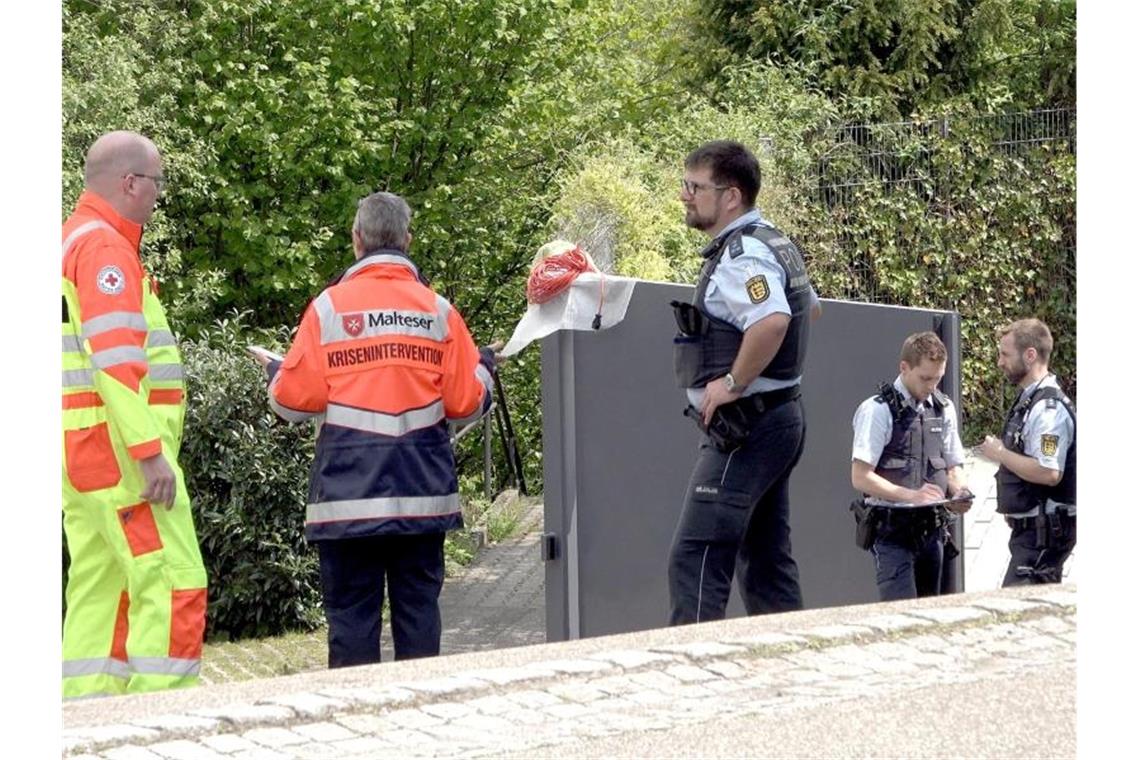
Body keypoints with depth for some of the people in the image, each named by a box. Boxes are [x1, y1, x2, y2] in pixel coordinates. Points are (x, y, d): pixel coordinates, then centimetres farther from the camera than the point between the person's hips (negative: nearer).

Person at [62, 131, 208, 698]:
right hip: (118, 443, -10)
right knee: (174, 585, -11)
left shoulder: (76, 240, 21)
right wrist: (149, 451, -23)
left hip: (85, 451, 10)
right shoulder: (105, 246, -11)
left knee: (100, 587, 10)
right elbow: (116, 358, -20)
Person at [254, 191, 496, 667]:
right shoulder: (438, 310, 2)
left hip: (348, 495, -2)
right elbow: (466, 402, 3)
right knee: (418, 607, 8)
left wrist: (274, 372, 18)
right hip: (423, 493, 2)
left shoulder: (330, 306, -4)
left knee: (351, 610, 3)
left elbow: (296, 400, -4)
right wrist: (484, 368, 24)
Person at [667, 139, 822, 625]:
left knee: (696, 557, -13)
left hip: (744, 426, -11)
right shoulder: (773, 244, 16)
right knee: (765, 559, 14)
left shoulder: (742, 254, -17)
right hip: (780, 418, 11)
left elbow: (773, 321, -35)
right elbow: (809, 308, 33)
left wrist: (733, 381, -25)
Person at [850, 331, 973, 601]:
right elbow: (860, 477, -13)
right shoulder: (878, 410, -9)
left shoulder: (944, 409, 11)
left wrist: (961, 492, -3)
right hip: (893, 529, -6)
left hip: (931, 528, 6)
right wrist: (910, 495, -24)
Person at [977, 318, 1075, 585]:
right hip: (1031, 528, 10)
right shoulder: (1028, 401, 14)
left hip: (1044, 530, -10)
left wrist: (1000, 454, -17)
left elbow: (1049, 473, -27)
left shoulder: (1048, 408, -18)